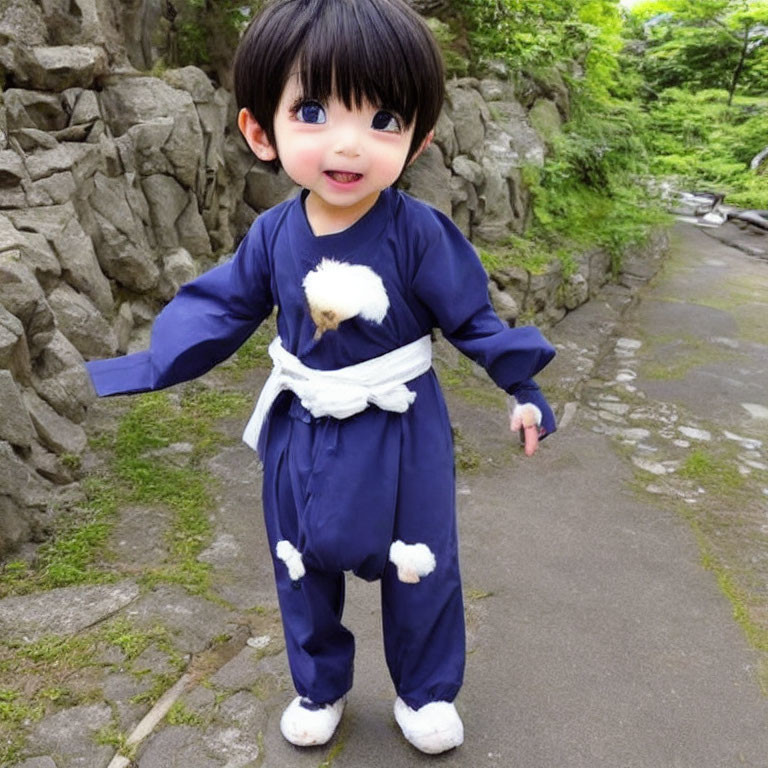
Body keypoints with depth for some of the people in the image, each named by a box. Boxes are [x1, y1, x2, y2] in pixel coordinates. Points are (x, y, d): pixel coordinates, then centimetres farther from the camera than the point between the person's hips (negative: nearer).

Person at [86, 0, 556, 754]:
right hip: (302, 432, 3)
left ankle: (425, 693, 39)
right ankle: (319, 689, 43)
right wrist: (145, 370, -2)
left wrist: (522, 386, -6)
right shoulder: (274, 234, -9)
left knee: (420, 572, 12)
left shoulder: (418, 232, -19)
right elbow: (220, 306, 2)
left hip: (401, 432, -3)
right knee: (303, 570, 18)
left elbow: (471, 314, -8)